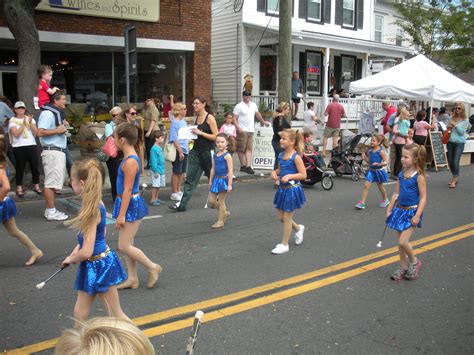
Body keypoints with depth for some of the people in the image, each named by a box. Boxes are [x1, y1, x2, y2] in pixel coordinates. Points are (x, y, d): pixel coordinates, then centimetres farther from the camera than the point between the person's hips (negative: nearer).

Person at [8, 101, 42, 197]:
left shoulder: (30, 119, 11)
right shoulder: (12, 120, 1)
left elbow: (35, 133, 1)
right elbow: (16, 134, -13)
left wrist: (30, 123, -11)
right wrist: (23, 124, -17)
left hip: (31, 146, 3)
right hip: (19, 147, -3)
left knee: (35, 166, 4)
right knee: (20, 168, 1)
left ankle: (36, 186, 15)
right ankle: (19, 188, 9)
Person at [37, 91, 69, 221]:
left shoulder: (57, 113, 19)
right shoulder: (48, 113, -11)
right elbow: (40, 132, -20)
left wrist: (63, 128, 12)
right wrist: (58, 130, -16)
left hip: (59, 151, 10)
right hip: (52, 152, -10)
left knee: (53, 182, 12)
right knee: (51, 182, -8)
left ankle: (51, 210, 17)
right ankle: (51, 212, -5)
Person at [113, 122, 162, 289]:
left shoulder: (130, 161, -21)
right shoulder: (130, 157, 8)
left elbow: (127, 190, -21)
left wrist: (121, 214, -18)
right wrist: (121, 212, 22)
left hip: (131, 206, -10)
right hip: (129, 204, 10)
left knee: (124, 246, -2)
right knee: (127, 244, 14)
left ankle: (153, 268, 12)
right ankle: (132, 278, 23)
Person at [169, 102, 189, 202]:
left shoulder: (184, 121, 11)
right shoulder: (175, 122, -14)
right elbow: (174, 139, -17)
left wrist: (187, 148, 17)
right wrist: (180, 151, -20)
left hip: (185, 150, 8)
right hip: (178, 150, -8)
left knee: (182, 172, 14)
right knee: (176, 172, 1)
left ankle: (179, 191, 26)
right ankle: (174, 193, 11)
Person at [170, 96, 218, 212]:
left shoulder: (210, 118, -9)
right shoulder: (196, 118, 11)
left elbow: (216, 137, -14)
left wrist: (200, 133, -19)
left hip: (208, 151, -6)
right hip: (196, 151, 6)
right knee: (190, 178, -1)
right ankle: (182, 204, -3)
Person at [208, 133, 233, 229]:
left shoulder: (227, 156, -14)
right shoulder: (215, 155, 7)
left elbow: (230, 171, -16)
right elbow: (213, 169, 13)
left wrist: (229, 184, -19)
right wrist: (210, 181, 12)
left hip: (224, 179, -7)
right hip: (216, 180, 7)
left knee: (221, 201, 2)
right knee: (211, 201, 9)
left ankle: (220, 221, 16)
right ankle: (224, 213, 31)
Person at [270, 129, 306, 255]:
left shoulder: (296, 157, -16)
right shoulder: (281, 155, 4)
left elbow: (303, 174, -16)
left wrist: (289, 176, -27)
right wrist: (274, 172, -3)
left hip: (292, 190, -7)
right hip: (282, 189, 7)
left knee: (286, 217, 3)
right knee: (280, 217, 15)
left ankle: (284, 244, 18)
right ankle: (298, 228, 41)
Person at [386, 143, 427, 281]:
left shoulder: (419, 176, -14)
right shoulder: (401, 174, 4)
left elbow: (423, 197, -14)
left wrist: (417, 215, -19)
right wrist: (389, 209, 9)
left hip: (412, 212, -6)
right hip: (400, 210, 6)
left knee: (403, 242, -11)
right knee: (400, 242, 12)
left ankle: (414, 262, 15)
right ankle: (403, 267, 26)